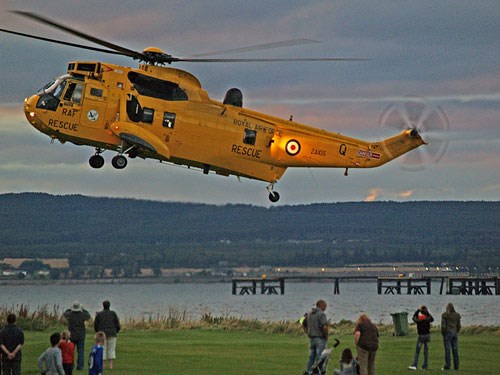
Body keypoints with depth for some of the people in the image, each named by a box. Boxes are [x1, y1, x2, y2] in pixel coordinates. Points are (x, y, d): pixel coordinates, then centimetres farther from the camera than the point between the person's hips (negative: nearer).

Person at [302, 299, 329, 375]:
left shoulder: (309, 314, 10)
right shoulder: (322, 314, -13)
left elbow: (303, 325, 19)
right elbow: (325, 327, -24)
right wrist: (326, 336, -10)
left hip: (311, 339, 7)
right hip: (320, 339, -7)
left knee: (311, 357, 13)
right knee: (319, 358, -3)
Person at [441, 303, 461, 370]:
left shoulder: (444, 315, -8)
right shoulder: (457, 315, 6)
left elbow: (443, 325, -12)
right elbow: (459, 326, 6)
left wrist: (443, 333, 1)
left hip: (447, 333, -5)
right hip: (455, 333, 5)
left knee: (447, 350, -4)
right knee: (455, 350, 8)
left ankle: (447, 366, -6)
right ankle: (456, 366, 8)